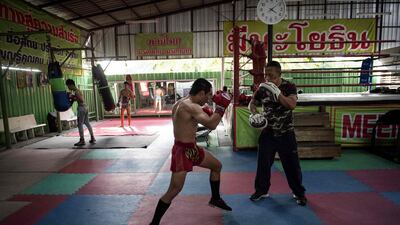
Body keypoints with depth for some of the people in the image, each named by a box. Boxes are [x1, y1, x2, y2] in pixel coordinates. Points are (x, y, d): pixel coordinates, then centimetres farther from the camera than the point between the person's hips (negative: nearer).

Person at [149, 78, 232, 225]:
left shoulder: (181, 103, 6)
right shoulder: (191, 107, -25)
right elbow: (211, 125, -36)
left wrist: (204, 113, 7)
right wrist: (221, 107, -22)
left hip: (192, 148, 11)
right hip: (183, 151, -11)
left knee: (217, 166, 22)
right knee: (174, 190, -6)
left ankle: (215, 199, 40)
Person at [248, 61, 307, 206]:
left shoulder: (289, 87, -9)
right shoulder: (263, 88, -3)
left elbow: (292, 105, -24)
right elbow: (252, 103, 5)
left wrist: (277, 92, -33)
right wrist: (255, 113, -16)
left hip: (286, 133, -2)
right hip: (268, 132, 2)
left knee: (292, 164, 7)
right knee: (263, 163, 6)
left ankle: (299, 193, 29)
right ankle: (261, 190, 26)